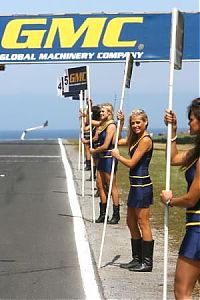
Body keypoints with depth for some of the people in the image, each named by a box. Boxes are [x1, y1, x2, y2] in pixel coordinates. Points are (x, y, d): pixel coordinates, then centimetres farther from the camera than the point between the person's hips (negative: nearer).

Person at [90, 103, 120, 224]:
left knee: (112, 186, -3)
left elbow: (105, 146, -17)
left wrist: (94, 151, -3)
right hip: (102, 158, 9)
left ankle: (116, 215, 3)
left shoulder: (111, 126, -15)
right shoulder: (102, 124, 12)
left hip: (109, 157, -9)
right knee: (100, 185, 11)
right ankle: (103, 213, 18)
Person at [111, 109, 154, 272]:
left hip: (142, 185, -10)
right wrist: (121, 123, 16)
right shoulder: (135, 139, 13)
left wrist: (117, 155, -1)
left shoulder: (146, 140, -14)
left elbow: (131, 163, -17)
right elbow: (117, 141, 27)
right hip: (135, 185, 10)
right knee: (131, 222, 15)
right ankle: (137, 259, 23)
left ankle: (147, 262, 0)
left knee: (143, 223, -5)